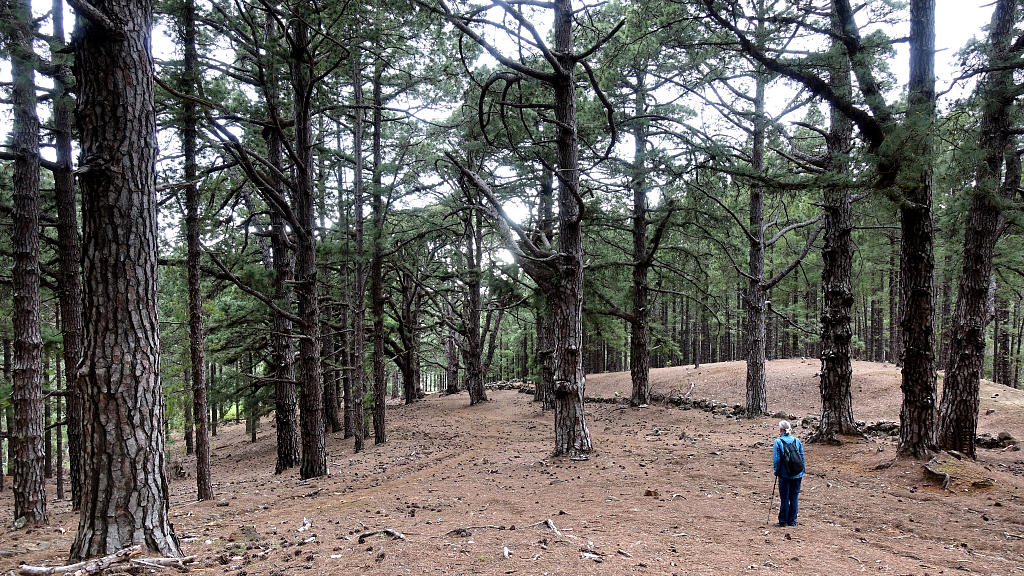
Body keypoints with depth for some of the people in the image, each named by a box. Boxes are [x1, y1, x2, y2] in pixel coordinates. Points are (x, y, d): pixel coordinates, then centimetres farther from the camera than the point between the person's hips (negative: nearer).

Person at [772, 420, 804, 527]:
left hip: (785, 475, -3)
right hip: (797, 474, 3)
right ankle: (792, 521, 15)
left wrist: (777, 472, 4)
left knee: (784, 498, 4)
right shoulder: (797, 441, 2)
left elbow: (776, 459, -10)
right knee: (794, 498, 10)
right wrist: (802, 471, 15)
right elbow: (802, 457, 6)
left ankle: (783, 521, 10)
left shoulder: (778, 442, -9)